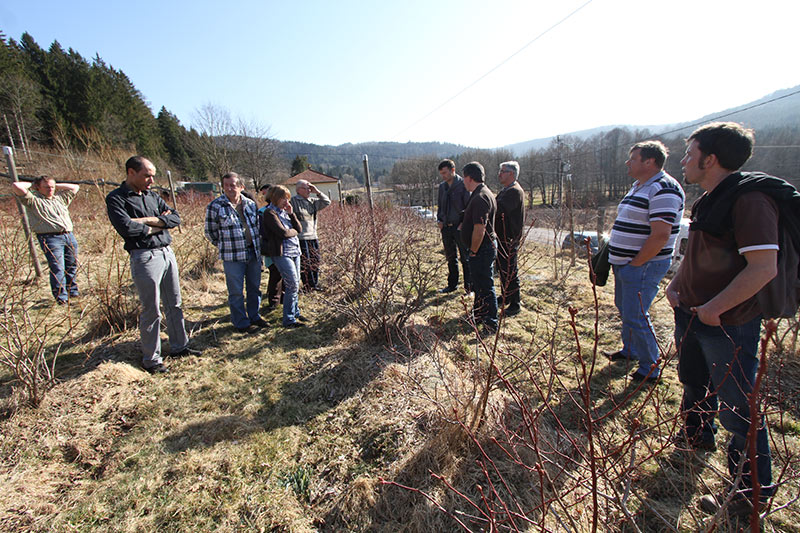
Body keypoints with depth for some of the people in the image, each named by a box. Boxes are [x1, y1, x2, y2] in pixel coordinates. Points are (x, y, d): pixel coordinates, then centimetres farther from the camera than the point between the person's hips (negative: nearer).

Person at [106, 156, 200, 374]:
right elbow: (126, 227, -19)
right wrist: (155, 228, -6)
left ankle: (179, 346, 28)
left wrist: (150, 220, -10)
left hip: (167, 253, 6)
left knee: (174, 305, 14)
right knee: (151, 311, 1)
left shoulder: (152, 196, 14)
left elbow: (175, 217, 4)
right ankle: (151, 358, 15)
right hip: (145, 257, -6)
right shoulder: (116, 198, -4)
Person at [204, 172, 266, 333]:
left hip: (254, 253, 5)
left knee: (254, 288, 15)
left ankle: (254, 317, 32)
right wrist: (225, 246, 5)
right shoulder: (215, 206, -7)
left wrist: (256, 244, 13)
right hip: (232, 256, -4)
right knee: (236, 291, 3)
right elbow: (210, 232, 2)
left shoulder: (251, 204, 6)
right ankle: (241, 323, 18)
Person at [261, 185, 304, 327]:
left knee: (295, 285, 13)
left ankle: (295, 312, 27)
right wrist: (294, 231, 0)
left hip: (294, 251, 8)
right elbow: (283, 232, -19)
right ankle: (289, 319, 1)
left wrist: (291, 213, -3)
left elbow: (299, 228, 8)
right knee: (292, 285, -9)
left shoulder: (285, 211, 15)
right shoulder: (270, 213, -9)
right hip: (282, 253, -8)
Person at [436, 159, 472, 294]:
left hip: (460, 227, -6)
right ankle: (452, 285, 26)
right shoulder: (442, 186, 11)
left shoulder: (463, 185, -8)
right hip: (446, 227, 6)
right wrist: (439, 220, 8)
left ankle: (469, 286, 13)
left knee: (465, 258, 2)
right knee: (451, 258, 14)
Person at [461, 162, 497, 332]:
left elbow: (479, 229, -27)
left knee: (485, 287, -2)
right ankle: (478, 316, 36)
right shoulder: (481, 194, 13)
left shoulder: (480, 198, -22)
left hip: (482, 250, -11)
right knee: (478, 285, 21)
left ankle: (491, 325, 9)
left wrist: (473, 251, -18)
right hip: (482, 249, 11)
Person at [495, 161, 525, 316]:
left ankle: (515, 304, 5)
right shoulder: (506, 190, 16)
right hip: (501, 237, 10)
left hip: (510, 239, -10)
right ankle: (505, 296, 34)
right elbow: (497, 208, 17)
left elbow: (499, 208, -31)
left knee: (510, 271, -4)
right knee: (502, 268, 19)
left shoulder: (515, 192, -18)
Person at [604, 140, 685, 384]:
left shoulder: (662, 189, -18)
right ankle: (629, 351, 39)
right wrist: (619, 260, 13)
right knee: (624, 309, 21)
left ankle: (650, 369, 11)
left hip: (644, 266, -10)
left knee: (635, 317, -5)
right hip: (625, 263, 10)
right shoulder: (638, 187, 14)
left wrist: (635, 264, -18)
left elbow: (660, 236, -25)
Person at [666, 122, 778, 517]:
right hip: (691, 315, 9)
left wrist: (714, 308, -22)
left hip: (728, 324, -9)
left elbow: (764, 267, -26)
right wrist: (676, 286, 7)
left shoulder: (749, 200, -20)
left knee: (736, 409, 4)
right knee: (694, 383, 26)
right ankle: (696, 437, 51)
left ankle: (752, 491, 23)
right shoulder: (707, 200, 9)